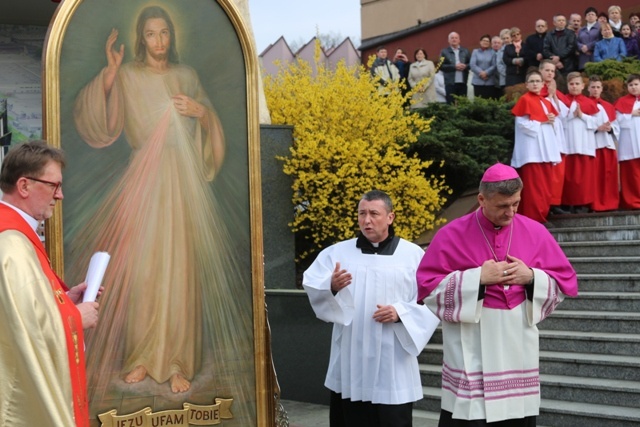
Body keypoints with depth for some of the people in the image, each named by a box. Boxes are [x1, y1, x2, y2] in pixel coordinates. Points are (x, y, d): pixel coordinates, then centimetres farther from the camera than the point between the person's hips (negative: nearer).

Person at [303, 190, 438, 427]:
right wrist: (331, 287, -25)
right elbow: (312, 287, -4)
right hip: (349, 361, 2)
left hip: (393, 363, -2)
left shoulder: (413, 255, 2)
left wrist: (400, 313, -17)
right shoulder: (337, 252, 6)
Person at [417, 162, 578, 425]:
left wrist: (532, 277, -11)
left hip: (518, 353, 3)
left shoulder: (535, 233, 3)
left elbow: (565, 283, 9)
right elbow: (427, 287, -6)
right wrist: (478, 278, -14)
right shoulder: (451, 235, -5)